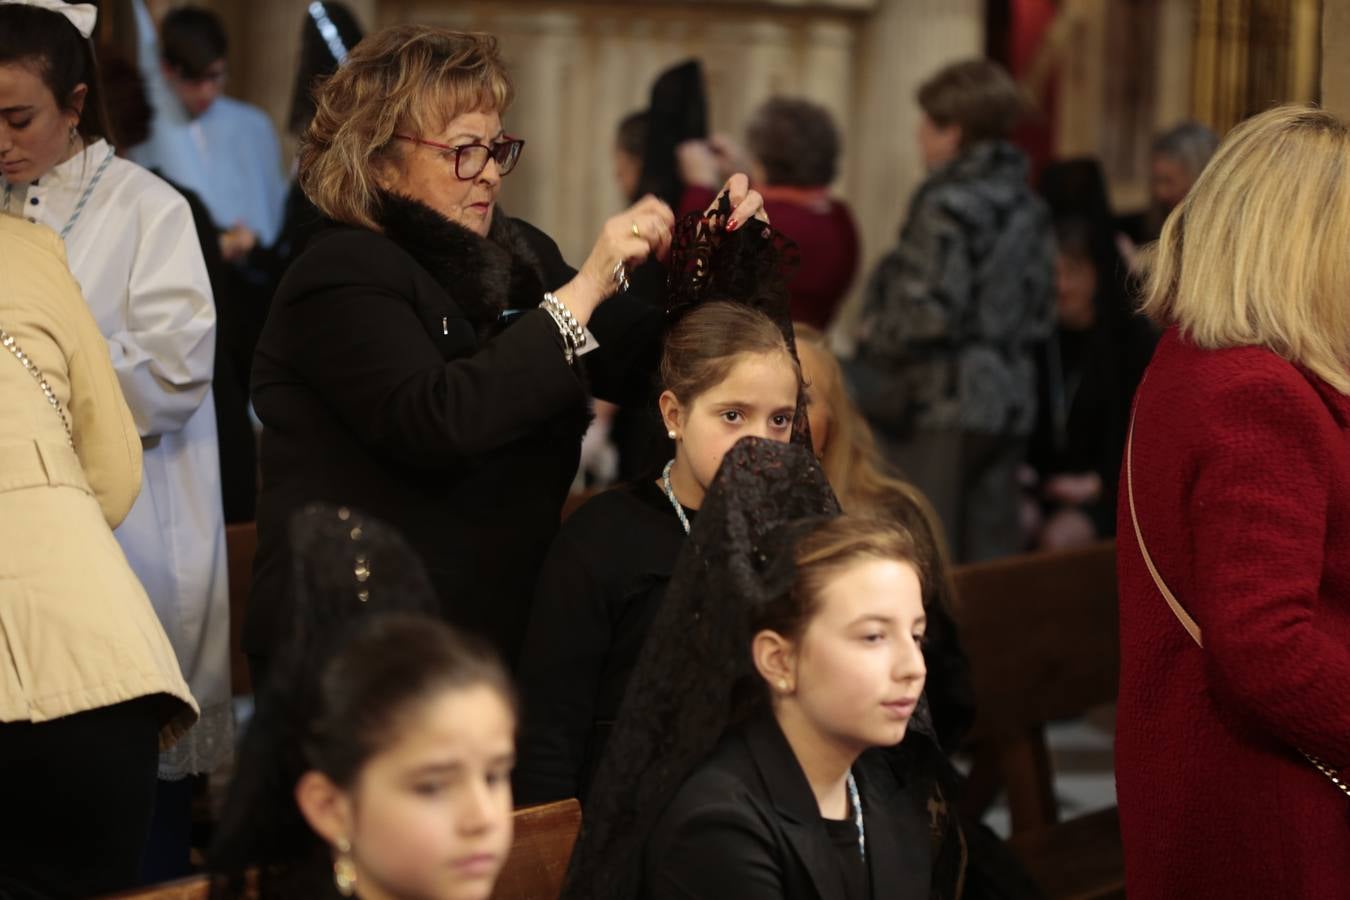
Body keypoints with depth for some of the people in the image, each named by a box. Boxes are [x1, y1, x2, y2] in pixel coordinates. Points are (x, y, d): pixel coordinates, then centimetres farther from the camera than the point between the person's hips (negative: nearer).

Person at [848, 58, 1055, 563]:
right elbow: (1041, 313, 14)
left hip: (940, 407, -8)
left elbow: (930, 313, -18)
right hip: (1010, 402, 8)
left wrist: (875, 334, -2)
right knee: (991, 555, 9)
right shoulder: (1026, 207, 10)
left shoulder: (949, 204, -13)